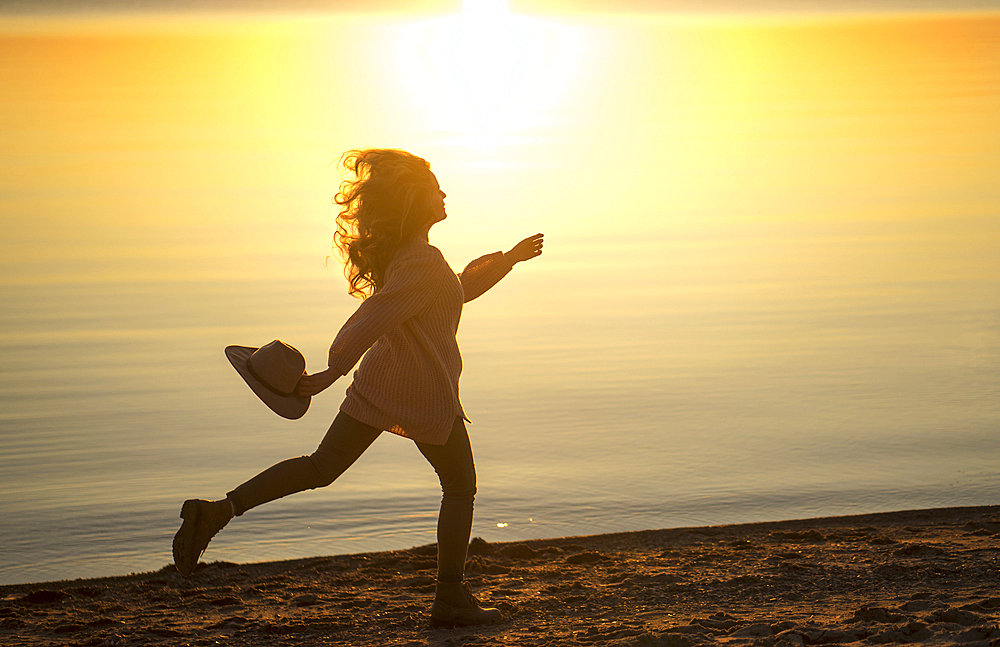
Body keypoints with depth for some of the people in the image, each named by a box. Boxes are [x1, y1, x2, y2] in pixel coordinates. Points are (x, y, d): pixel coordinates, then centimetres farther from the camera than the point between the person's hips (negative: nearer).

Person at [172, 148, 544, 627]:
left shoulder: (400, 252, 11)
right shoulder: (423, 264, -20)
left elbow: (457, 288, 25)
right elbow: (372, 320, -28)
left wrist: (508, 258, 25)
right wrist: (331, 374, -29)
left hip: (379, 380, 8)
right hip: (425, 396, -8)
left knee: (322, 467, 9)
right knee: (460, 487, 10)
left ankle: (219, 511, -5)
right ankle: (451, 601, 15)